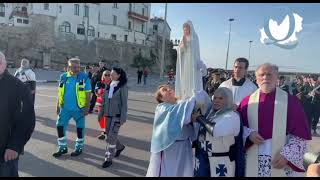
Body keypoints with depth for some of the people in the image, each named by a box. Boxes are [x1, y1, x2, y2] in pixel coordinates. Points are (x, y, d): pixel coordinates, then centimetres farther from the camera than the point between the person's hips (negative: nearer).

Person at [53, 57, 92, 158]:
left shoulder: (84, 78, -11)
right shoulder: (63, 77, 2)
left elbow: (88, 94, -9)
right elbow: (60, 92, 11)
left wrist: (87, 108, -12)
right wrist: (58, 106, 11)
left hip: (79, 109, -4)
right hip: (65, 108, 4)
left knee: (80, 128, 8)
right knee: (60, 126, 9)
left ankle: (79, 148, 26)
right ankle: (62, 148, 26)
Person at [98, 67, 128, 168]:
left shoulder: (123, 87, -11)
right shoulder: (108, 86, 6)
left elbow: (124, 103, -12)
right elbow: (104, 101, 12)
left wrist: (123, 117, -15)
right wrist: (101, 114, 13)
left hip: (117, 115, -6)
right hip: (108, 115, 6)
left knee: (111, 137, -6)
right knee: (109, 134, 15)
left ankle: (108, 159, 7)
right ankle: (119, 147, 41)